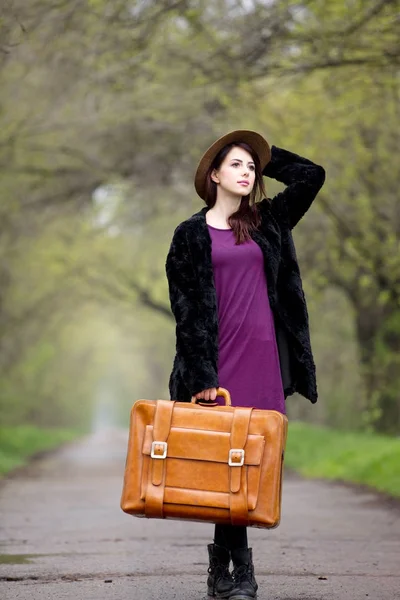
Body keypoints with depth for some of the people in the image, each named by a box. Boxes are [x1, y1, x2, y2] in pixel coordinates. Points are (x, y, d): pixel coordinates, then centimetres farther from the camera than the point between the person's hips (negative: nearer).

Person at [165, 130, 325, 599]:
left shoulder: (267, 221, 15)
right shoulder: (191, 235, 5)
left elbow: (312, 175, 17)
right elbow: (186, 309, -1)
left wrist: (264, 155, 17)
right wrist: (201, 375, -9)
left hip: (264, 358, 3)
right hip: (218, 360, -3)